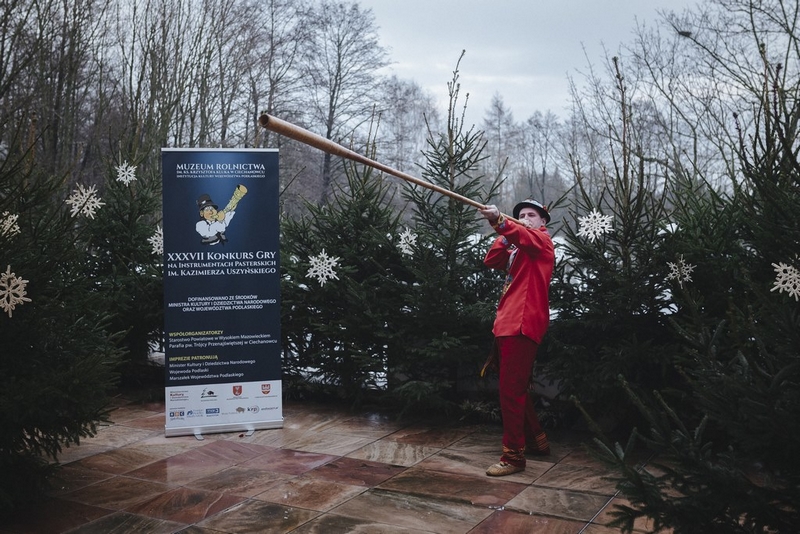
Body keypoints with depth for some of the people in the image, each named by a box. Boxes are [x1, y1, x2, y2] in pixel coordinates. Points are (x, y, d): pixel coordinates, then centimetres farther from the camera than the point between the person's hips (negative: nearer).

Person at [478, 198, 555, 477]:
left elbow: (525, 236, -25)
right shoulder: (517, 249, 26)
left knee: (511, 391, -10)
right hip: (508, 323, 10)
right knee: (518, 388, 17)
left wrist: (499, 221, -44)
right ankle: (537, 441, 31)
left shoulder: (542, 240, -1)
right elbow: (491, 260, 15)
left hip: (522, 325, -10)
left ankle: (513, 456, -5)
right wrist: (504, 233, 4)